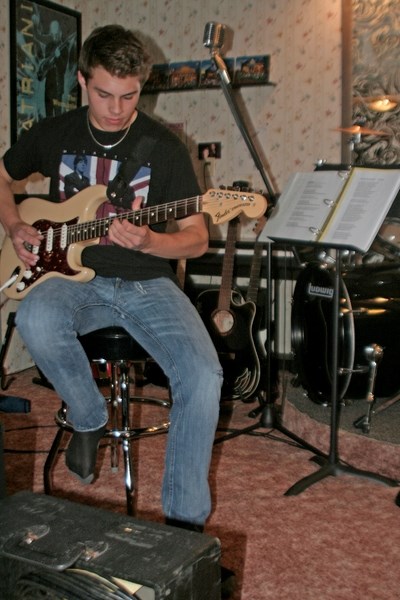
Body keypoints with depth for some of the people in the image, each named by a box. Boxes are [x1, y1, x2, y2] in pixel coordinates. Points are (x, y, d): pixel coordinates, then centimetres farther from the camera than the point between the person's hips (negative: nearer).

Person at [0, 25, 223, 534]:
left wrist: (147, 242, -23)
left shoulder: (163, 147, -2)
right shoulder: (53, 134, 5)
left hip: (146, 282, -1)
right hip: (75, 277, 1)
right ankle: (90, 419, -6)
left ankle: (184, 519, -9)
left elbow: (196, 239, -2)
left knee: (203, 375, -27)